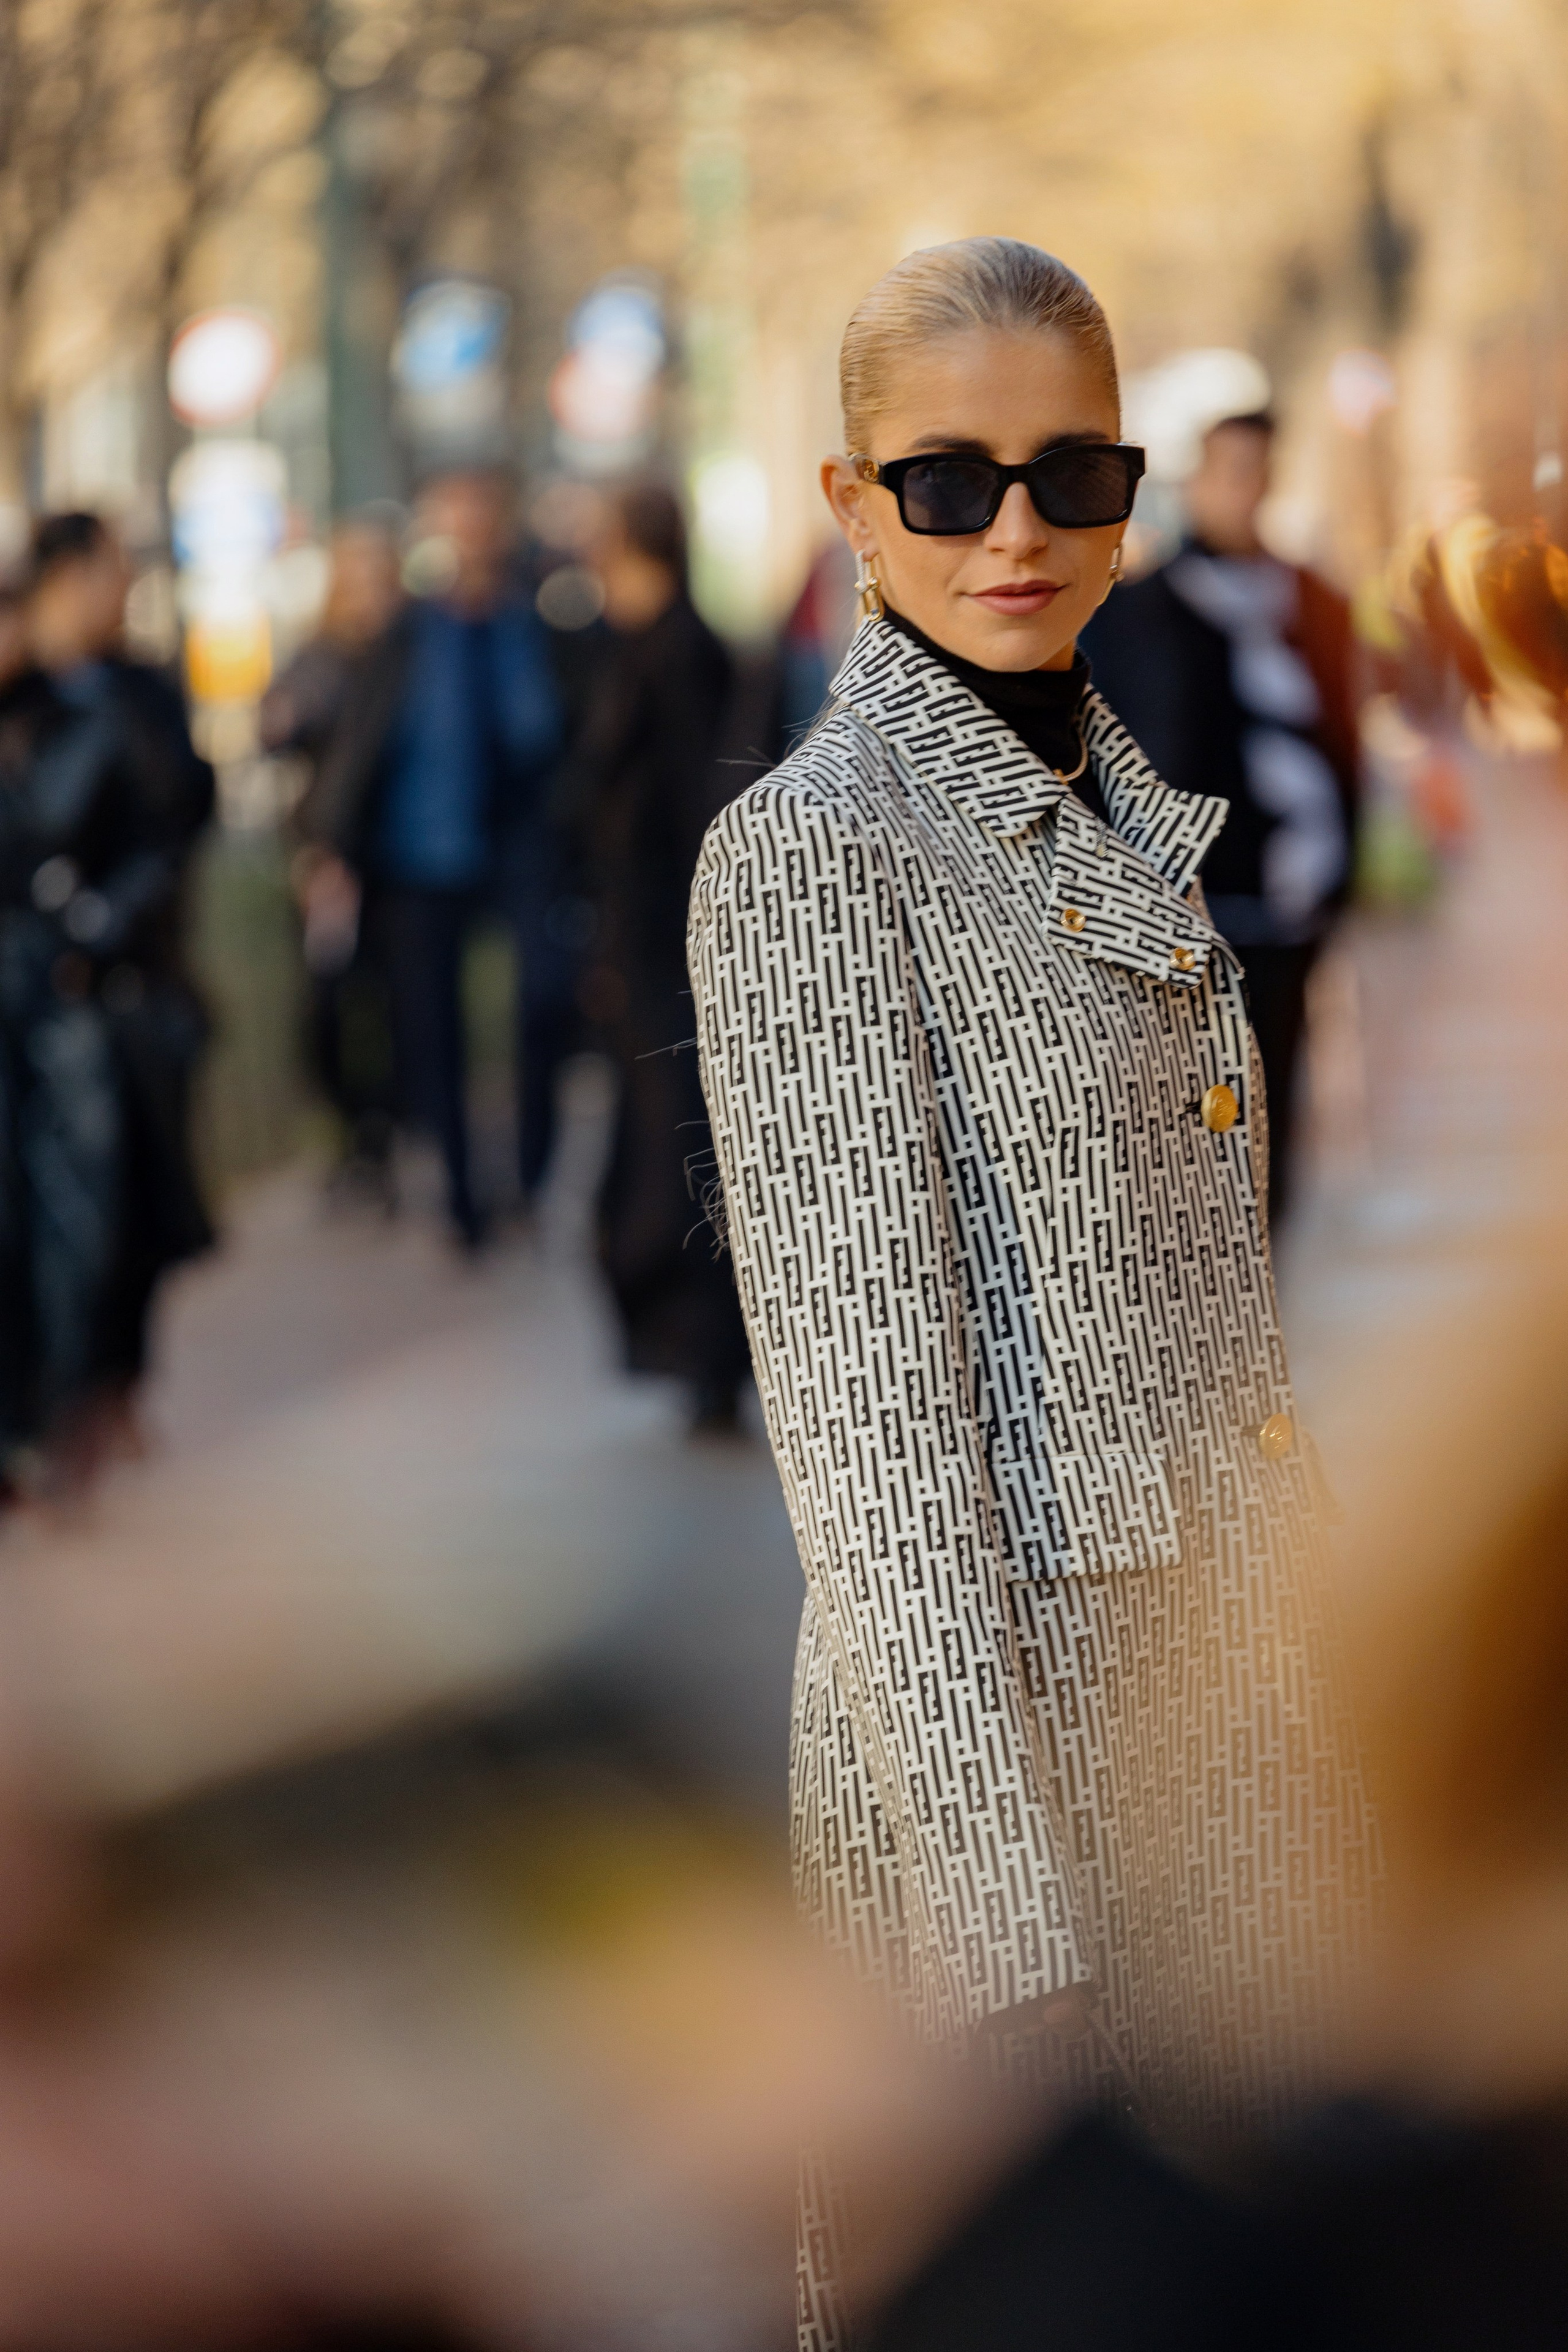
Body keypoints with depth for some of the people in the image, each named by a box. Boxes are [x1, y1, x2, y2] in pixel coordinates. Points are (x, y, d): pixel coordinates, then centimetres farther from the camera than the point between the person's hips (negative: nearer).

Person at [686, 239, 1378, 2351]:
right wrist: (1003, 1892, -20)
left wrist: (1321, 1764, 16)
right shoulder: (813, 847, -12)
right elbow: (863, 1400, -17)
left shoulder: (1130, 827, 12)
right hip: (985, 1715, -7)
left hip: (1228, 1710, 7)